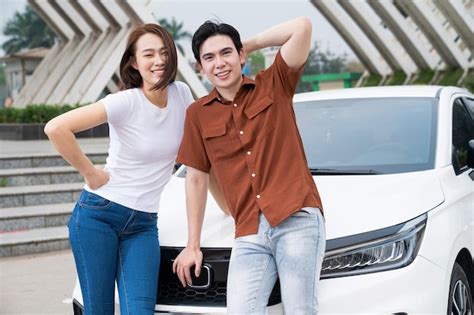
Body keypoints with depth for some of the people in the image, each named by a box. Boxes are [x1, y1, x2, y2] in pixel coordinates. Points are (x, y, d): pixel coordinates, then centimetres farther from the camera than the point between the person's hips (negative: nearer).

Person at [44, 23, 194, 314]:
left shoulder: (182, 94, 1)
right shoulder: (125, 102, -14)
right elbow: (56, 128, -22)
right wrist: (91, 174, -13)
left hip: (143, 225, 4)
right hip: (98, 215, -4)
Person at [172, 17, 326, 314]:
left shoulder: (273, 86, 8)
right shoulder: (198, 114, 14)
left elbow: (302, 26, -4)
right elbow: (197, 179, 19)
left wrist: (250, 44, 7)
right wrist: (193, 245, 18)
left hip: (298, 220, -2)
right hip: (250, 236, 3)